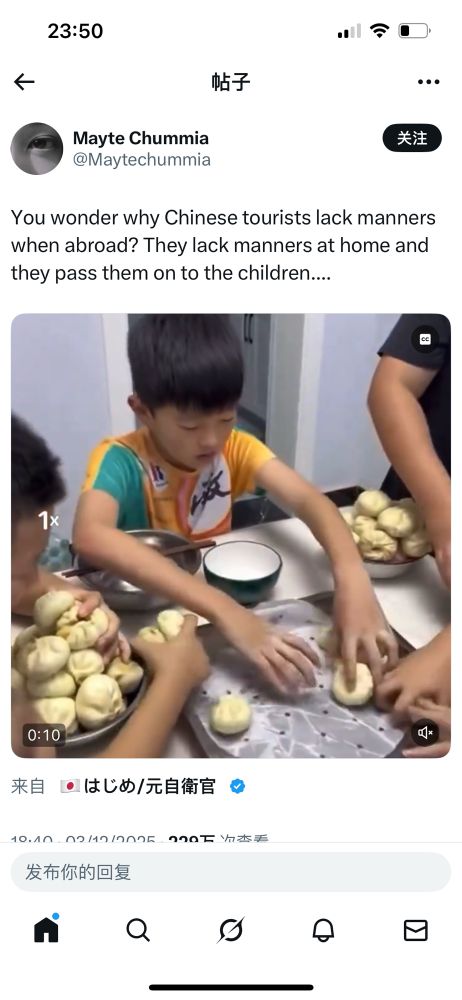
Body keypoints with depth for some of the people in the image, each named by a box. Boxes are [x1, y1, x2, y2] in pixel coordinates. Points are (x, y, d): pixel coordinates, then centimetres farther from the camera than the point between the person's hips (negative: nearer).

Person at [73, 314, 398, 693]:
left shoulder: (235, 448, -9)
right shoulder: (120, 460, -22)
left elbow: (309, 500, -21)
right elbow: (90, 537, -41)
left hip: (221, 588, 4)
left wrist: (352, 577, -42)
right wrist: (223, 609, -49)